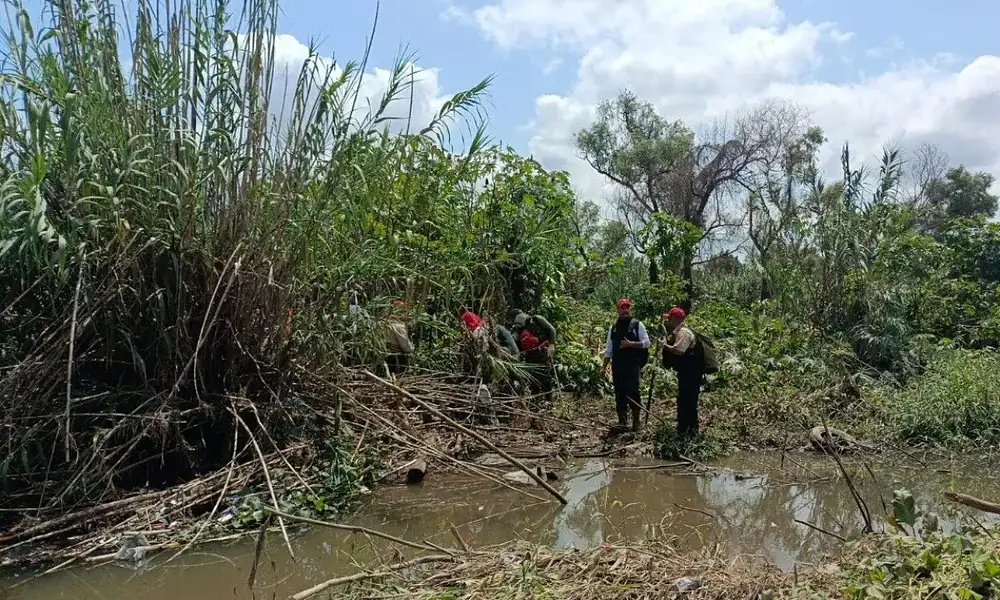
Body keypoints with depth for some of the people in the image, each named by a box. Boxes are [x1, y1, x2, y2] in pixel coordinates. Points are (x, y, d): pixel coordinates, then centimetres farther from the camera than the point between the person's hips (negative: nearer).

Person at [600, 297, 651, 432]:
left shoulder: (637, 325, 2)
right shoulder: (613, 327, 13)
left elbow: (646, 343, -2)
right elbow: (608, 349, 15)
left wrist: (631, 344, -15)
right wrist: (604, 367, 11)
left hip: (633, 366, -4)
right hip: (617, 367, 4)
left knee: (633, 392, -7)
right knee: (619, 393, 6)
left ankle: (636, 422, 3)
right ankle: (622, 422, 15)